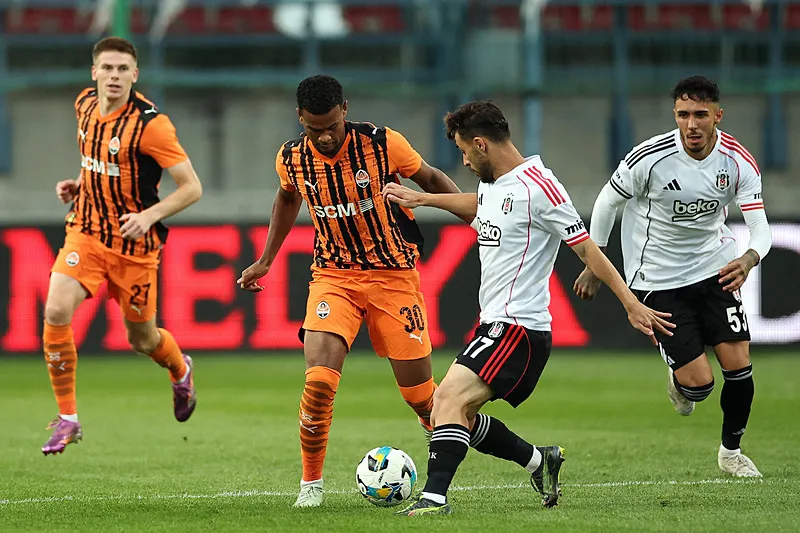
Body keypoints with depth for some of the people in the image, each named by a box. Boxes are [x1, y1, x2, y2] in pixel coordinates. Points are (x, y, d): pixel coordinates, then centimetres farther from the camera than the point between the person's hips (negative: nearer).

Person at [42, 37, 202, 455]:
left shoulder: (151, 123, -18)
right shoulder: (86, 104, 1)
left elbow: (192, 188, -16)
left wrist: (150, 215, -29)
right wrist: (79, 184, 6)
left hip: (134, 242, -4)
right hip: (86, 230, 4)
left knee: (141, 339, 10)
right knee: (56, 312, -19)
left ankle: (180, 370, 48)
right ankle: (67, 419, -7)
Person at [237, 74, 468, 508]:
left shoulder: (382, 143, -15)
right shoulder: (291, 158, -6)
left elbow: (431, 179, 1)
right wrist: (265, 260, 19)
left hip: (394, 274, -1)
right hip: (333, 275, 1)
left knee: (420, 395, 0)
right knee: (318, 381, -19)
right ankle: (311, 482, -1)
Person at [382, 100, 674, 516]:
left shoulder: (537, 186, -15)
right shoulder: (492, 185, 13)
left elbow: (585, 247, -15)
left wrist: (632, 305, -16)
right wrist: (422, 199, 44)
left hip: (520, 329, -10)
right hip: (495, 325, 10)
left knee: (450, 397, -23)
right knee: (450, 408, 10)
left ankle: (435, 497, -29)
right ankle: (539, 462, 21)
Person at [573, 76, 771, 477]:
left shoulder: (738, 162, -13)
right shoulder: (650, 157, -22)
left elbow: (760, 228, -15)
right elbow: (607, 202, -5)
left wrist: (748, 259, -38)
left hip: (715, 267, 3)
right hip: (658, 276, -3)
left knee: (738, 365, -4)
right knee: (699, 382, -10)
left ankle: (731, 450, 22)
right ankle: (678, 381, 29)